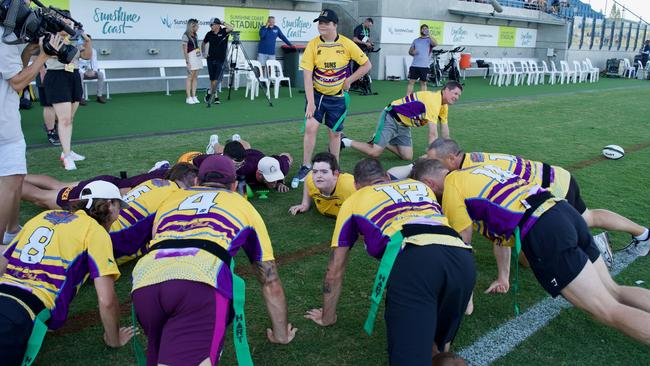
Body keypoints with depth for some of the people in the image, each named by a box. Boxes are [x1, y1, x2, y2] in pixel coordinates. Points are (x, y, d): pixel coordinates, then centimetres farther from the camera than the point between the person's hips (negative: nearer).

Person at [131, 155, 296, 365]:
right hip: (200, 281, -4)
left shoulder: (172, 198, 37)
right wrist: (281, 334, 48)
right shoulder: (243, 205, 31)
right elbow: (270, 281, 34)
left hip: (145, 280, 4)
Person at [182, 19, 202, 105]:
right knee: (190, 77, -6)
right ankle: (188, 98, -4)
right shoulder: (186, 36, -9)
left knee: (195, 77, 6)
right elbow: (185, 50, -12)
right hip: (191, 57, -7)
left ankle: (194, 96, 8)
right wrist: (187, 62, -17)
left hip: (198, 57, 7)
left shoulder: (195, 35, 13)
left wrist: (201, 57, 14)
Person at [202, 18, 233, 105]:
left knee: (217, 79, -6)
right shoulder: (209, 34, 3)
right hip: (211, 59, 3)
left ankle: (209, 93, 12)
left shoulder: (224, 31, -6)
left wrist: (222, 23, -18)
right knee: (212, 79, 6)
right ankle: (215, 95, 20)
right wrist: (204, 53, 9)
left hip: (220, 60, -3)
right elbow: (203, 43, 20)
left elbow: (231, 28, -28)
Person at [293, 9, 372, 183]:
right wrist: (310, 101, -17)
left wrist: (349, 80, -7)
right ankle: (306, 167, 4)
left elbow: (366, 65, -1)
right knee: (310, 127, -11)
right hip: (316, 94, 0)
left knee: (335, 133, 7)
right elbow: (307, 75, -12)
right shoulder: (313, 45, -10)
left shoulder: (347, 44, -10)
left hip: (337, 97, 0)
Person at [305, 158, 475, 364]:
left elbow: (334, 272, 33)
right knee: (438, 347, 24)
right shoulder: (420, 186, 37)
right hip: (463, 259, 5)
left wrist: (327, 317, 49)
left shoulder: (353, 201, 29)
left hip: (413, 262, -4)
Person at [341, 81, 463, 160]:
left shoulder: (444, 106, 4)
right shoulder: (433, 100, -27)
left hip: (404, 125, 9)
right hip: (391, 118, -9)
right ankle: (346, 142, 4)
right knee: (375, 152, -16)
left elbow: (445, 134, 9)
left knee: (407, 157, -2)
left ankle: (382, 141, 17)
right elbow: (433, 135, -29)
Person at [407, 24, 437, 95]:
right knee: (411, 82, 0)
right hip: (414, 65, 3)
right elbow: (410, 51, 18)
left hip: (424, 66, -2)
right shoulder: (415, 40, 15)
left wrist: (429, 34, -20)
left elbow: (435, 44, -19)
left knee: (423, 83, 5)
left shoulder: (429, 40, 4)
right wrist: (412, 52, -5)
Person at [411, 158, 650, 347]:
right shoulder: (475, 171, 27)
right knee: (614, 292, 16)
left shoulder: (451, 189, 3)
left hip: (542, 233, -9)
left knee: (610, 312, -7)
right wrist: (503, 278, 37)